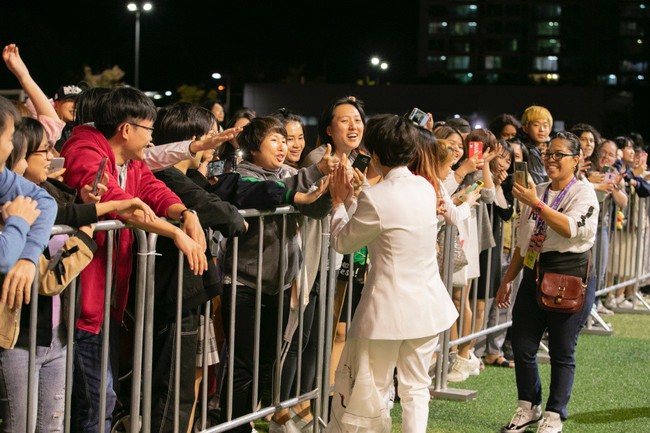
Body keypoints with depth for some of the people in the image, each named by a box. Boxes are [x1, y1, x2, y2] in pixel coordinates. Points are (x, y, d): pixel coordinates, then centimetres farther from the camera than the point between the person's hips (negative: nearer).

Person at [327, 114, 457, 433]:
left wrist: (339, 202, 10)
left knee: (373, 390, 7)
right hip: (427, 303, 6)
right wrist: (351, 199, 18)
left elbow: (342, 242, -4)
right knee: (416, 388, 13)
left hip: (390, 308, -6)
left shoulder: (375, 198, -18)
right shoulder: (425, 188, 2)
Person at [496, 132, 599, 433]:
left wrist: (536, 204, -26)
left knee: (562, 352, 1)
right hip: (533, 278, 6)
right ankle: (529, 408, 22)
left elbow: (571, 229, -24)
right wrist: (508, 279, 18)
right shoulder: (535, 192, 14)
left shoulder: (583, 193, -5)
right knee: (522, 346, 5)